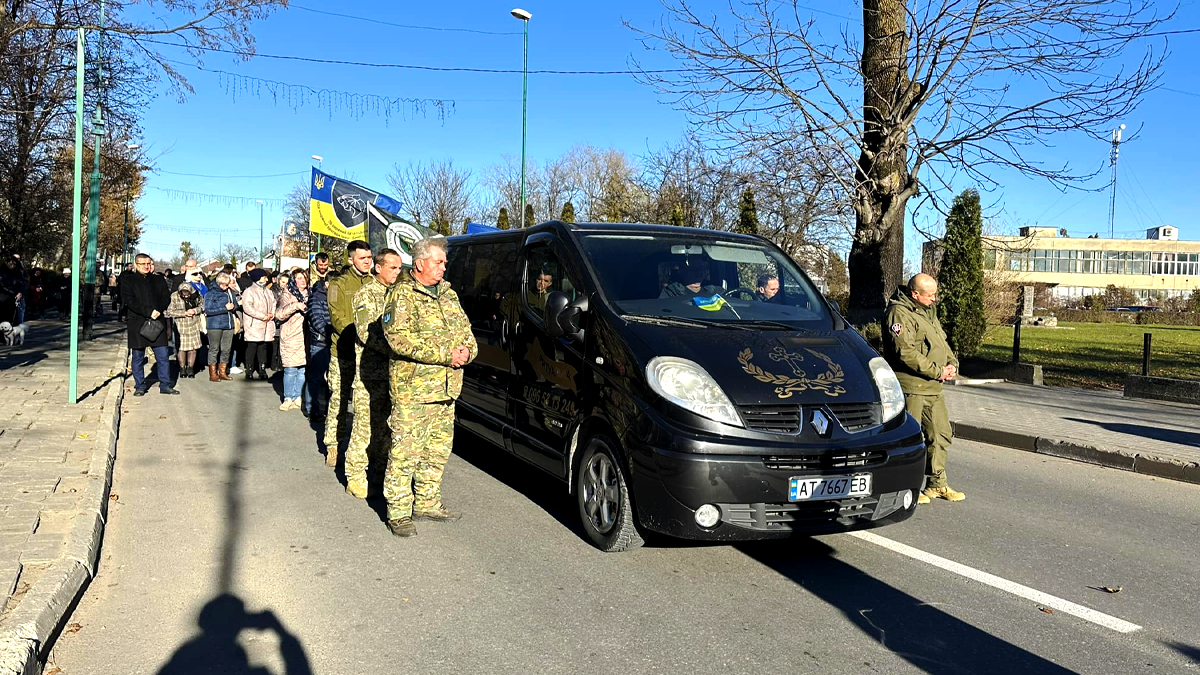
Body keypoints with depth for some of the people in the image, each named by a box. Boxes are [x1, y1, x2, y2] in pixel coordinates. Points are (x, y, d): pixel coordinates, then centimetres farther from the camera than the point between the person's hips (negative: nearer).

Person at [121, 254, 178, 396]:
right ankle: (140, 386, 14)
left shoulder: (158, 280, 15)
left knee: (162, 356, 0)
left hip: (157, 321, 2)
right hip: (136, 323, -2)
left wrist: (157, 311, -10)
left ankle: (165, 385, 7)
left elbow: (166, 298, 9)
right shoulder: (127, 280, 4)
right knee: (138, 357, 5)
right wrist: (148, 312, -15)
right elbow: (129, 300, -8)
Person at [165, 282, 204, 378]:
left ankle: (190, 368, 15)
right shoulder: (174, 297, -13)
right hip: (180, 326, -2)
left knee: (193, 348, 3)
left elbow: (203, 306, 6)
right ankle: (182, 368, 14)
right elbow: (170, 311, -11)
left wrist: (195, 310, -14)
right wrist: (184, 313, -18)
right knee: (181, 348, 1)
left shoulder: (197, 295, -7)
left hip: (194, 325, 2)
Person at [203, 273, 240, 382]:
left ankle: (222, 372, 19)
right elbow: (208, 310, -12)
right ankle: (213, 374, 7)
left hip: (228, 324, 5)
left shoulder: (230, 292, 10)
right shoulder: (211, 293, -5)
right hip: (215, 325, -5)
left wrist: (233, 307, -4)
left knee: (227, 349, 8)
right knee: (214, 349, 1)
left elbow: (236, 305, 21)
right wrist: (225, 308, -15)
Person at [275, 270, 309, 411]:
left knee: (303, 369, 4)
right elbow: (279, 314, -15)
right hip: (290, 337, -4)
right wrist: (295, 306, -24)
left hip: (305, 338, 4)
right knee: (290, 369, -5)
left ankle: (298, 398, 13)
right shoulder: (287, 295, -1)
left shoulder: (309, 295, 15)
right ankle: (288, 398, 7)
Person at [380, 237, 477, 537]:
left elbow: (465, 329, 20)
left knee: (439, 448, 15)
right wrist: (445, 355, -22)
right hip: (412, 389, -8)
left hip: (446, 388, 8)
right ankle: (399, 513, 4)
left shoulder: (448, 293, 16)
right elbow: (399, 338, -21)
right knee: (405, 451, -4)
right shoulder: (402, 295, -9)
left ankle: (427, 502, 29)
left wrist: (467, 350, -5)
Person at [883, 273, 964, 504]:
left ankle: (937, 483, 27)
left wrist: (952, 364, 4)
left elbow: (941, 342, 23)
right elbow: (906, 353, -22)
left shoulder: (928, 312, 16)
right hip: (911, 387, -9)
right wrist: (937, 371, -18)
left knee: (940, 434, 14)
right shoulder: (899, 313, -14)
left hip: (933, 388, 9)